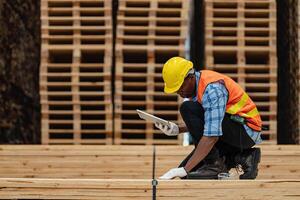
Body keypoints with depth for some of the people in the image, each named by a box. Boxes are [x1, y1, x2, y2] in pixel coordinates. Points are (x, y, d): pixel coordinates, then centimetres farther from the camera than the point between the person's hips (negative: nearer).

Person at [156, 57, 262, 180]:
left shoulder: (212, 89, -25)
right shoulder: (194, 85, 4)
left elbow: (212, 136, -32)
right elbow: (203, 124, 15)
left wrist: (185, 169, -35)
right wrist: (177, 129, -4)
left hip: (246, 130, -10)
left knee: (188, 109, -24)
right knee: (185, 172, 2)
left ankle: (214, 164, -17)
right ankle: (239, 158, 7)